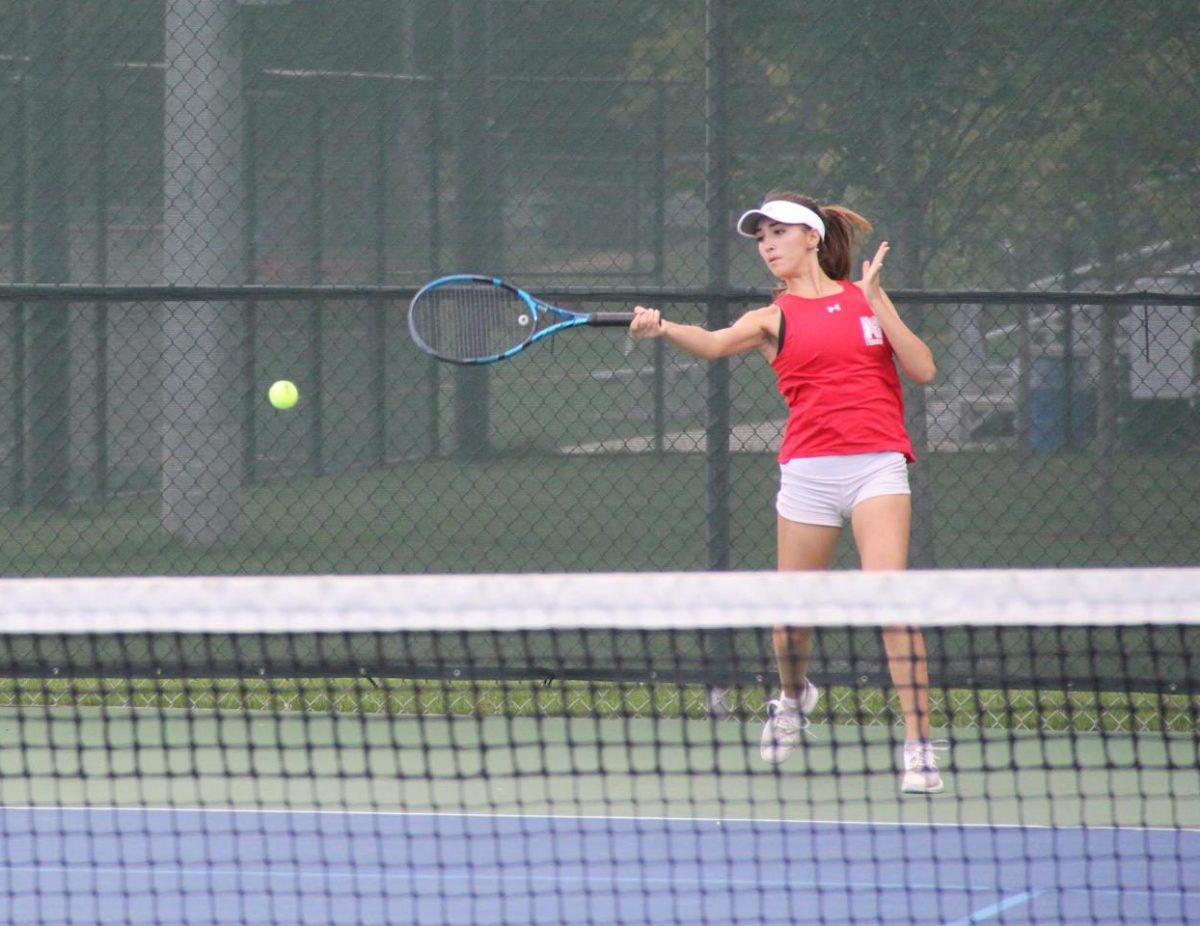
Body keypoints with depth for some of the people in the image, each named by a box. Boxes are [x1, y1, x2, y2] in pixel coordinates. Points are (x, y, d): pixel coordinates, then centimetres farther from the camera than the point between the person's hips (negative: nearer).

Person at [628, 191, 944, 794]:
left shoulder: (864, 296, 13)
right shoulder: (774, 318, 9)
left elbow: (922, 369, 4)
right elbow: (714, 343, -13)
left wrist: (876, 301, -3)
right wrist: (661, 329, -33)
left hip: (877, 465, -1)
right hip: (808, 469, 1)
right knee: (790, 619, 7)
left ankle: (919, 745, -16)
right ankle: (793, 697, 42)